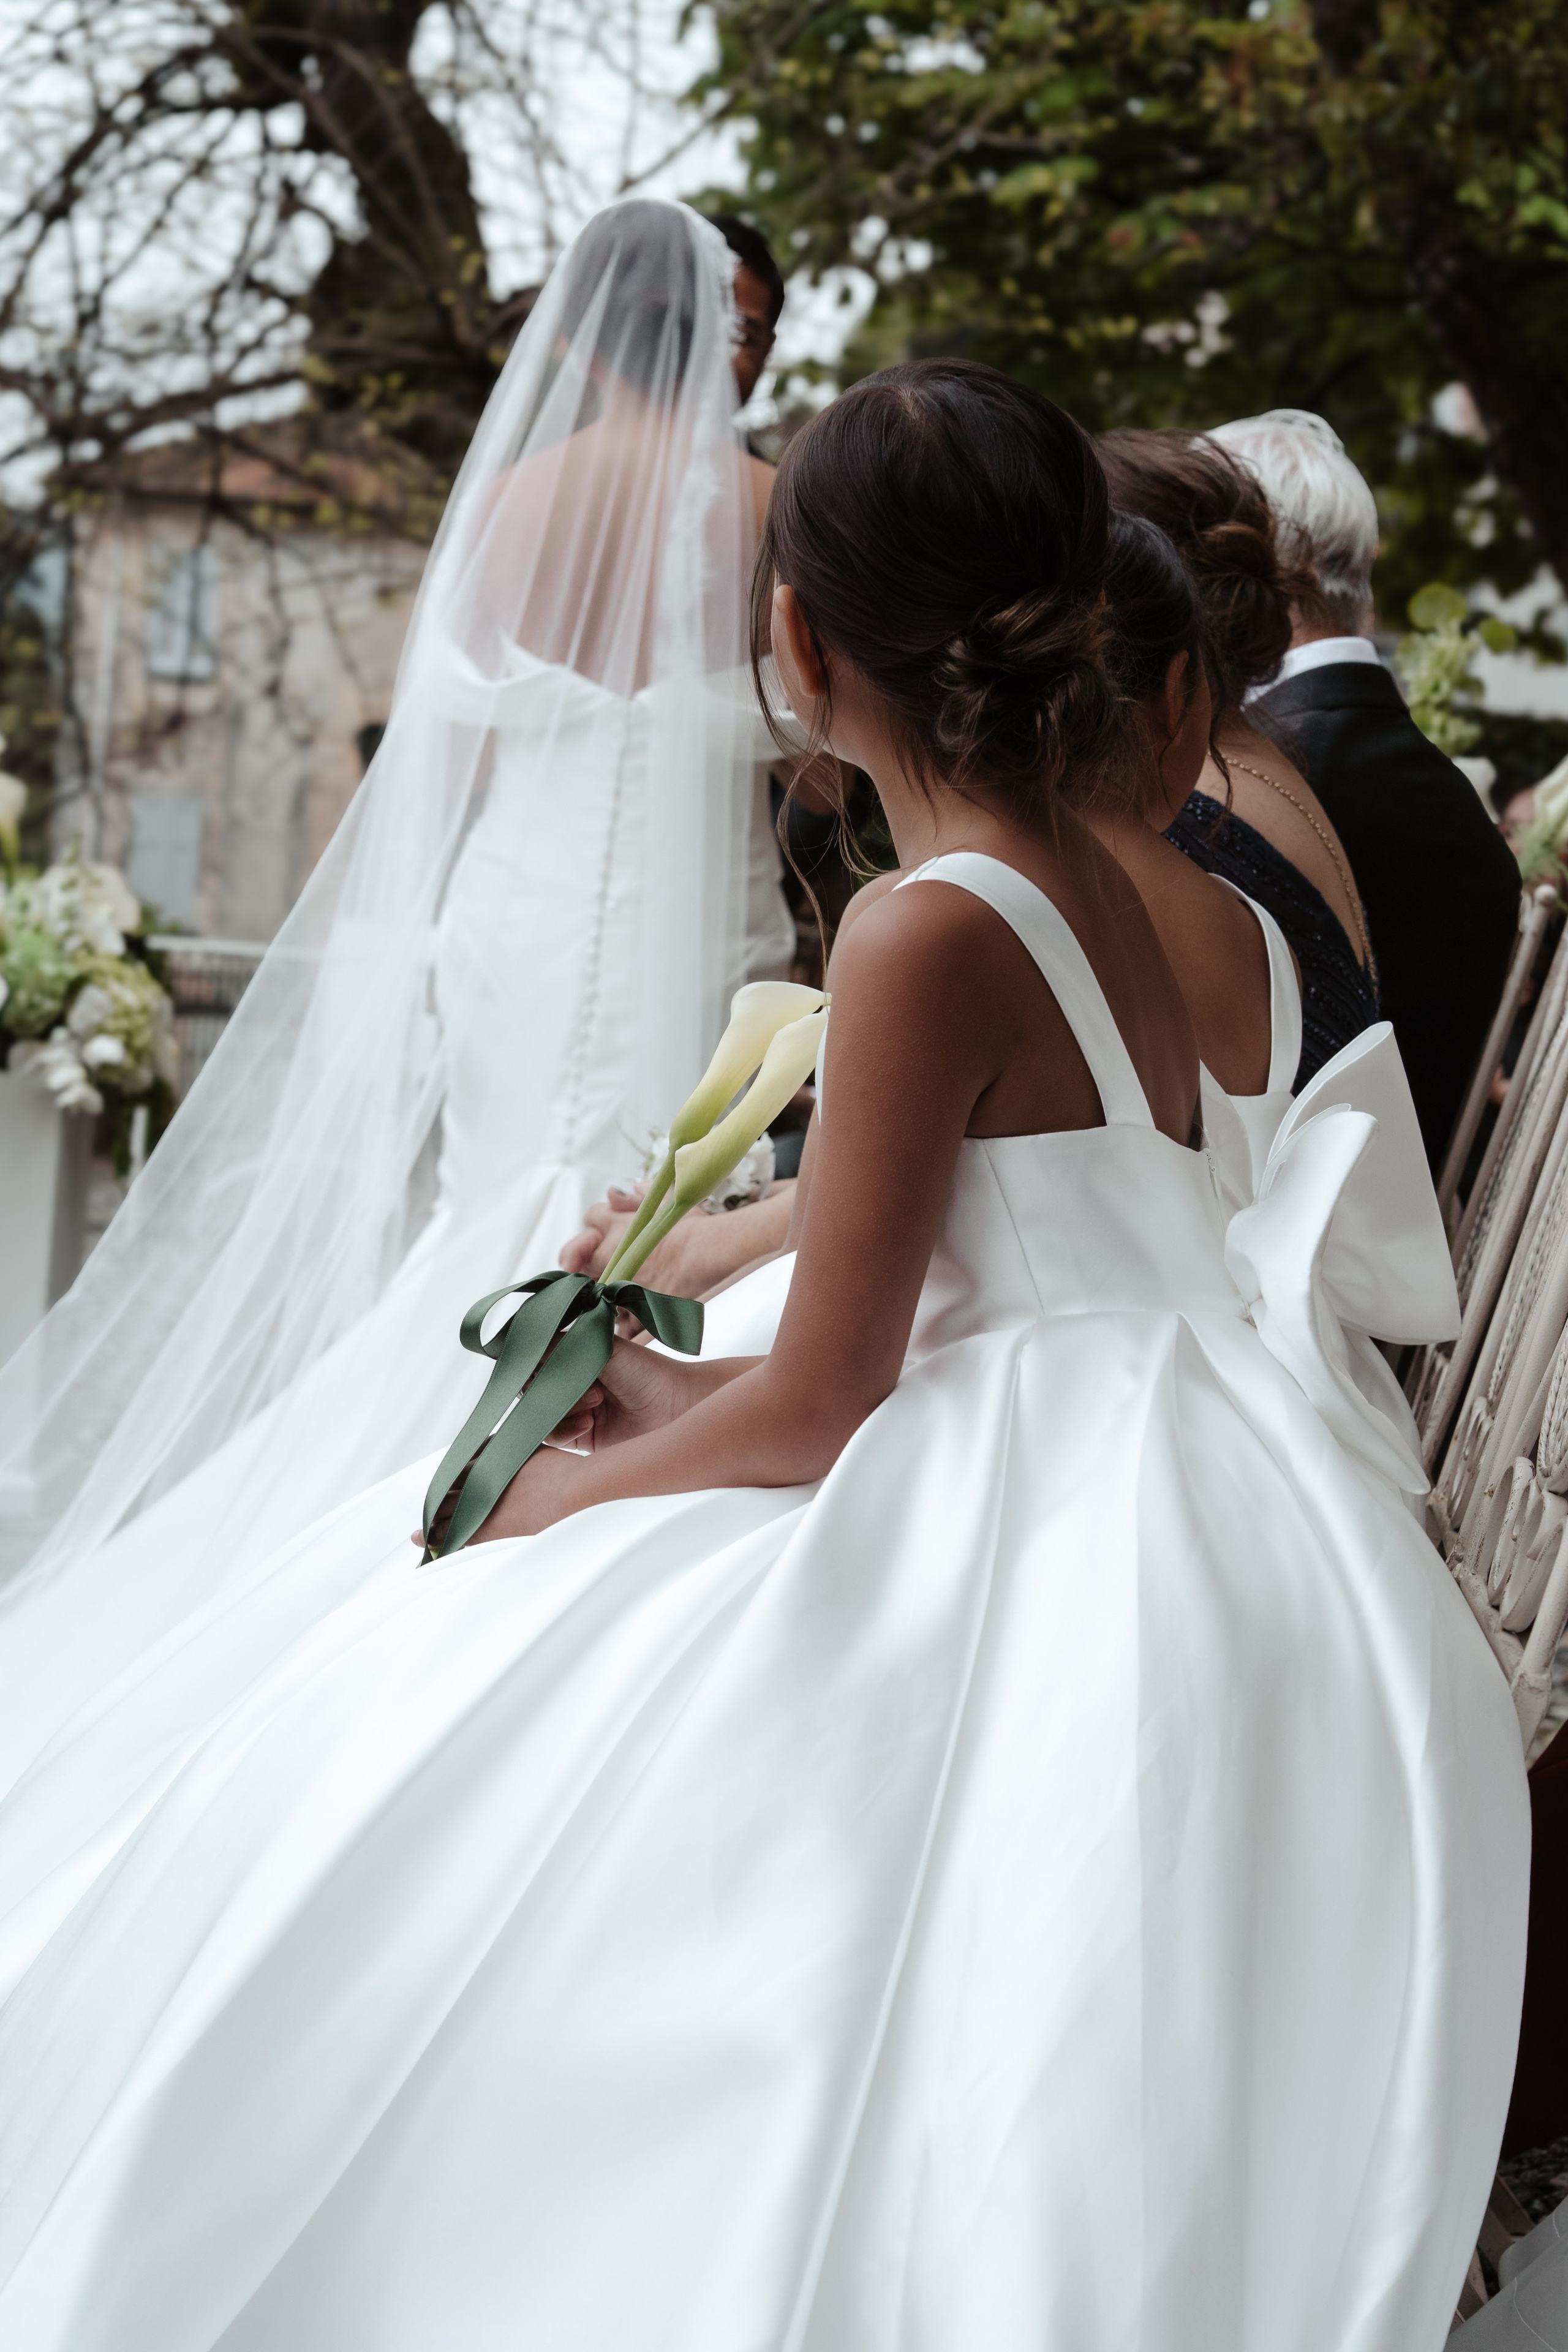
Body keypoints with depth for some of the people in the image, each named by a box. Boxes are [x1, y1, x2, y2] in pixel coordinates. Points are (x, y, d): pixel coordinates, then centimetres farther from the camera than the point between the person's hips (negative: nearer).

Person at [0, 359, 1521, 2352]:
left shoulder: (929, 934, -19)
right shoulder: (1103, 893, 9)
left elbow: (816, 1412, -15)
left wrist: (522, 1504, 0)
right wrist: (675, 1393, 20)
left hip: (1059, 1571, -9)